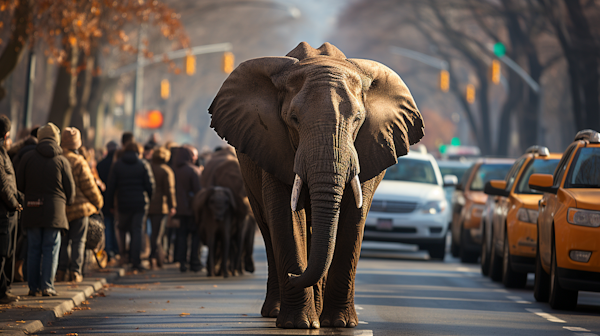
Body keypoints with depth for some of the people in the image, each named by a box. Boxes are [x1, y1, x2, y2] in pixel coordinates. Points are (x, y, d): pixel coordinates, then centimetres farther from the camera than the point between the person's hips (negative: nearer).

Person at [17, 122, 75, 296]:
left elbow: (19, 184, 5)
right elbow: (70, 187, 4)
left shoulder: (28, 158, 1)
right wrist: (67, 202, 24)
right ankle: (47, 286, -3)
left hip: (32, 208, 2)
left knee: (33, 249, 7)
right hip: (55, 209, -2)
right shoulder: (62, 161, -1)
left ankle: (33, 286, 7)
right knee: (51, 249, 2)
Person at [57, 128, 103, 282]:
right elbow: (89, 186, -8)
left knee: (62, 241, 12)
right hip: (79, 207, -3)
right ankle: (75, 272, 1)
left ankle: (61, 271, 9)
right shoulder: (79, 162, -12)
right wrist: (98, 201, 8)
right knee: (78, 241, 5)